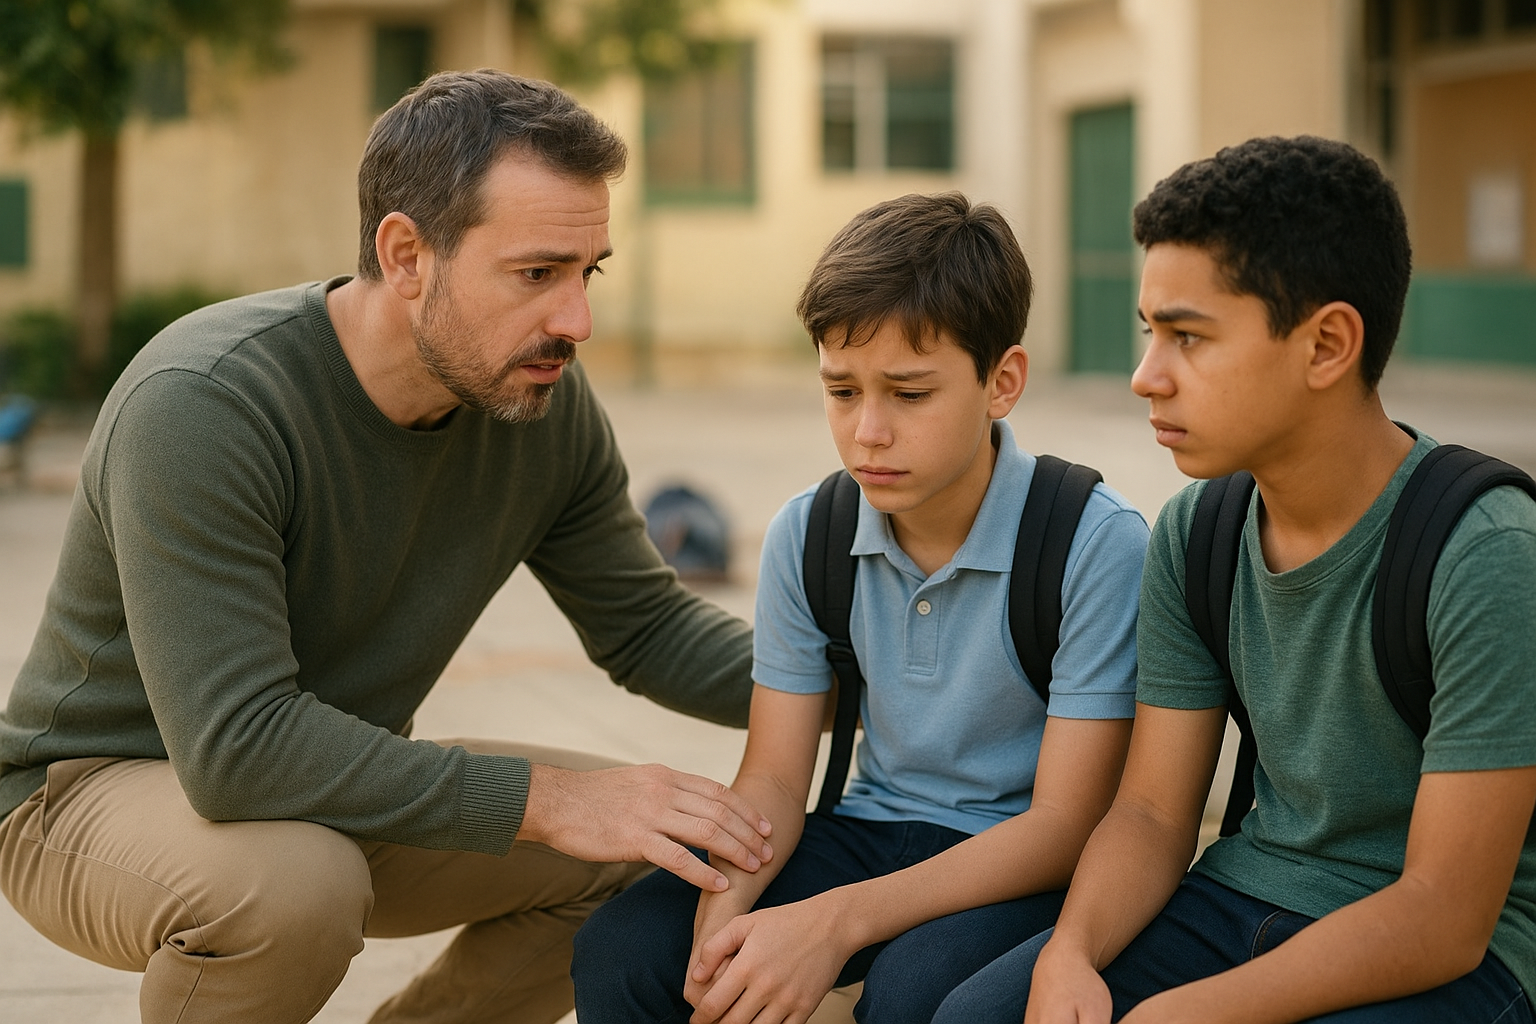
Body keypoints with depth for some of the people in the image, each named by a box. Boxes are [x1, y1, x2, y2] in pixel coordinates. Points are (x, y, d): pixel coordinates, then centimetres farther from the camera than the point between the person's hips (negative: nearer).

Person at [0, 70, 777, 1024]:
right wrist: (543, 800, -35)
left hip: (341, 789, 7)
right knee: (296, 879, -38)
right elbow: (237, 745, -36)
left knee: (655, 855, -8)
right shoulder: (198, 406, -31)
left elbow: (647, 627, 4)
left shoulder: (545, 398, -9)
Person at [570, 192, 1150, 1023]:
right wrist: (724, 911, -22)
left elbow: (1064, 822, -19)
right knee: (618, 952, -18)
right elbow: (773, 777, 1)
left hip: (1026, 861, -4)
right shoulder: (806, 536, 0)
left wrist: (835, 921, -28)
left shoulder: (1096, 544, -17)